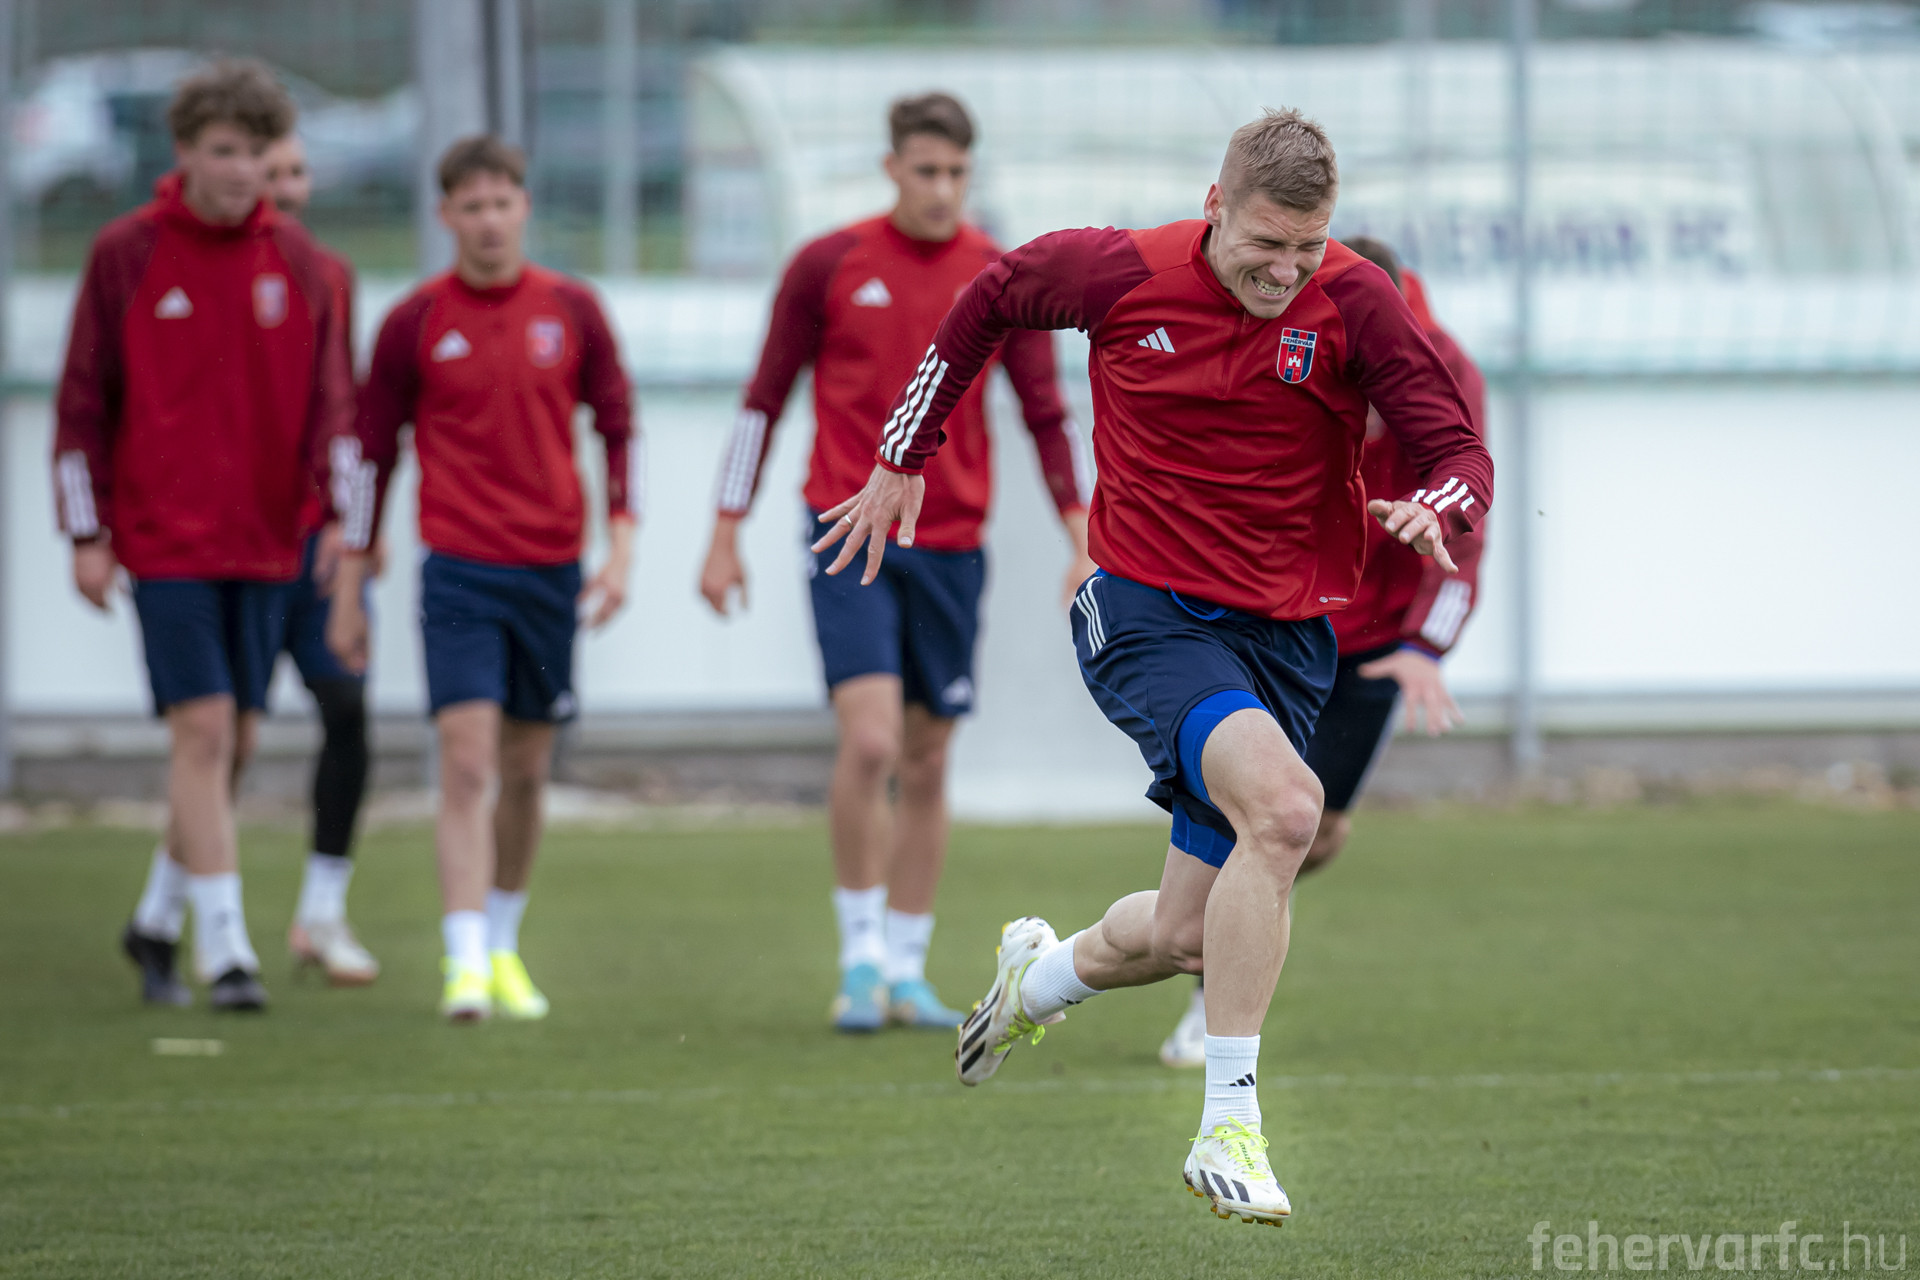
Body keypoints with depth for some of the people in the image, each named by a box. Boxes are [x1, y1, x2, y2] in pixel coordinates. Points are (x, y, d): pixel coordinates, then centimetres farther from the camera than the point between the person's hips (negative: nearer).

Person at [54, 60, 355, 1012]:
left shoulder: (297, 262, 5)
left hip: (264, 541, 4)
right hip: (164, 538, -4)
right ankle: (224, 950, -11)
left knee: (235, 739, 9)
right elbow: (84, 400, 0)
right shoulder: (125, 255, -3)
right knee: (202, 730, -12)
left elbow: (329, 399, 7)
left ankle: (159, 919, 27)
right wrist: (86, 534, -3)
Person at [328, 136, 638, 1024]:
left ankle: (505, 947, 26)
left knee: (526, 773, 10)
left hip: (551, 571, 3)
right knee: (468, 765, -14)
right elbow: (372, 452, 4)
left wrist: (621, 543, -2)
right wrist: (349, 592, 3)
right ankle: (465, 965, -19)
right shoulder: (414, 324, -1)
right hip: (459, 573, -3)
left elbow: (618, 428, 10)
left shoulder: (570, 311, 4)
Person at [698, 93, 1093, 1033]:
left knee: (927, 763, 7)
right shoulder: (828, 267, -2)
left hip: (952, 547, 3)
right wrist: (725, 538, 2)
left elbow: (1047, 416, 5)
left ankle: (906, 971, 16)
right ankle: (861, 958, -5)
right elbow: (765, 399, 4)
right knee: (870, 741, -17)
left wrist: (1085, 543, -4)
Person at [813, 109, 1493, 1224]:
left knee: (1183, 938, 5)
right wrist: (903, 458, 15)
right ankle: (1229, 1126, -24)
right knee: (1283, 806, -31)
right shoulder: (1120, 273, -8)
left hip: (1284, 632, 3)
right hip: (1147, 615, -3)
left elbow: (1461, 454, -10)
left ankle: (1042, 975, 42)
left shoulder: (1356, 303, -8)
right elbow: (986, 304, 11)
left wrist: (1435, 511, -33)